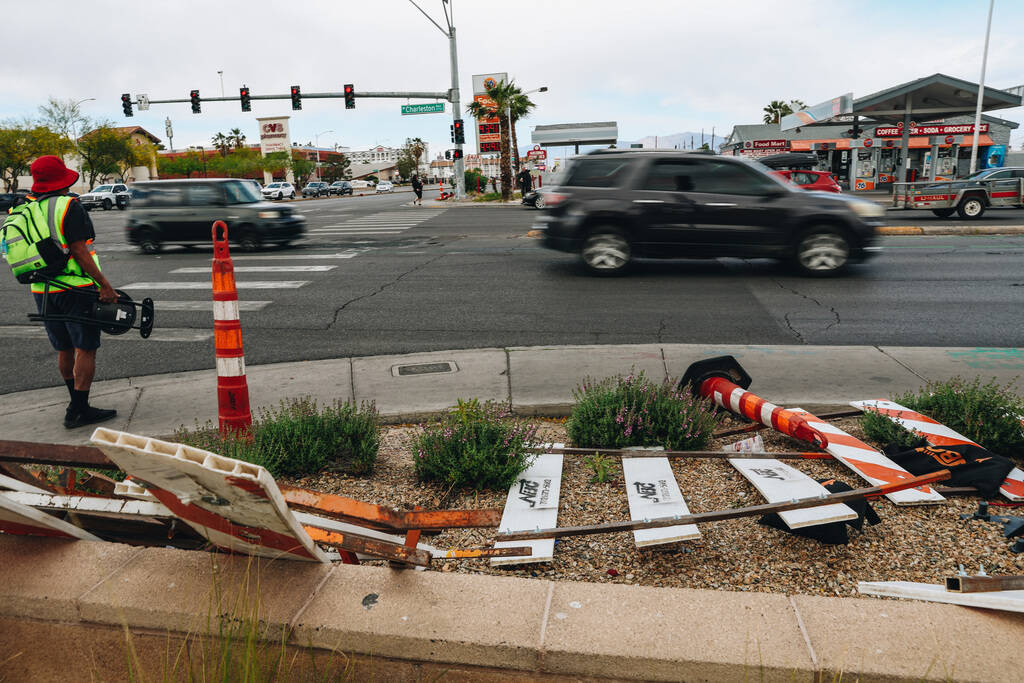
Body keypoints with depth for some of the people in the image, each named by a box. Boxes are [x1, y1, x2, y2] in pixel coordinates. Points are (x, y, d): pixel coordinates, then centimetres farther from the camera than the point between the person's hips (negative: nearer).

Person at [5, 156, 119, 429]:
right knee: (85, 349, -2)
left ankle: (76, 402, 30)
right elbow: (79, 251, -17)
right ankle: (78, 411, -4)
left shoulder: (22, 211, 11)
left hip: (41, 292, 7)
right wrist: (104, 284, -17)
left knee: (64, 350, 17)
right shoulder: (68, 206, -11)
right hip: (75, 290, -7)